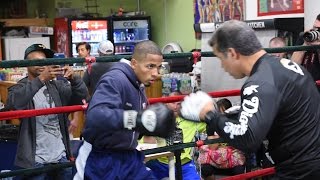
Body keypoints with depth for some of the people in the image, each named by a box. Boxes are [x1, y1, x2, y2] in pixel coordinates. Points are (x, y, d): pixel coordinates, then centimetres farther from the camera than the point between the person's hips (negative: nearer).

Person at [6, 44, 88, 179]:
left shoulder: (57, 86, 10)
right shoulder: (19, 88, -2)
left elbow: (82, 94, -1)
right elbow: (14, 103, -25)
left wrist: (73, 78, -22)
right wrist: (41, 79, -35)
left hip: (61, 156, 4)